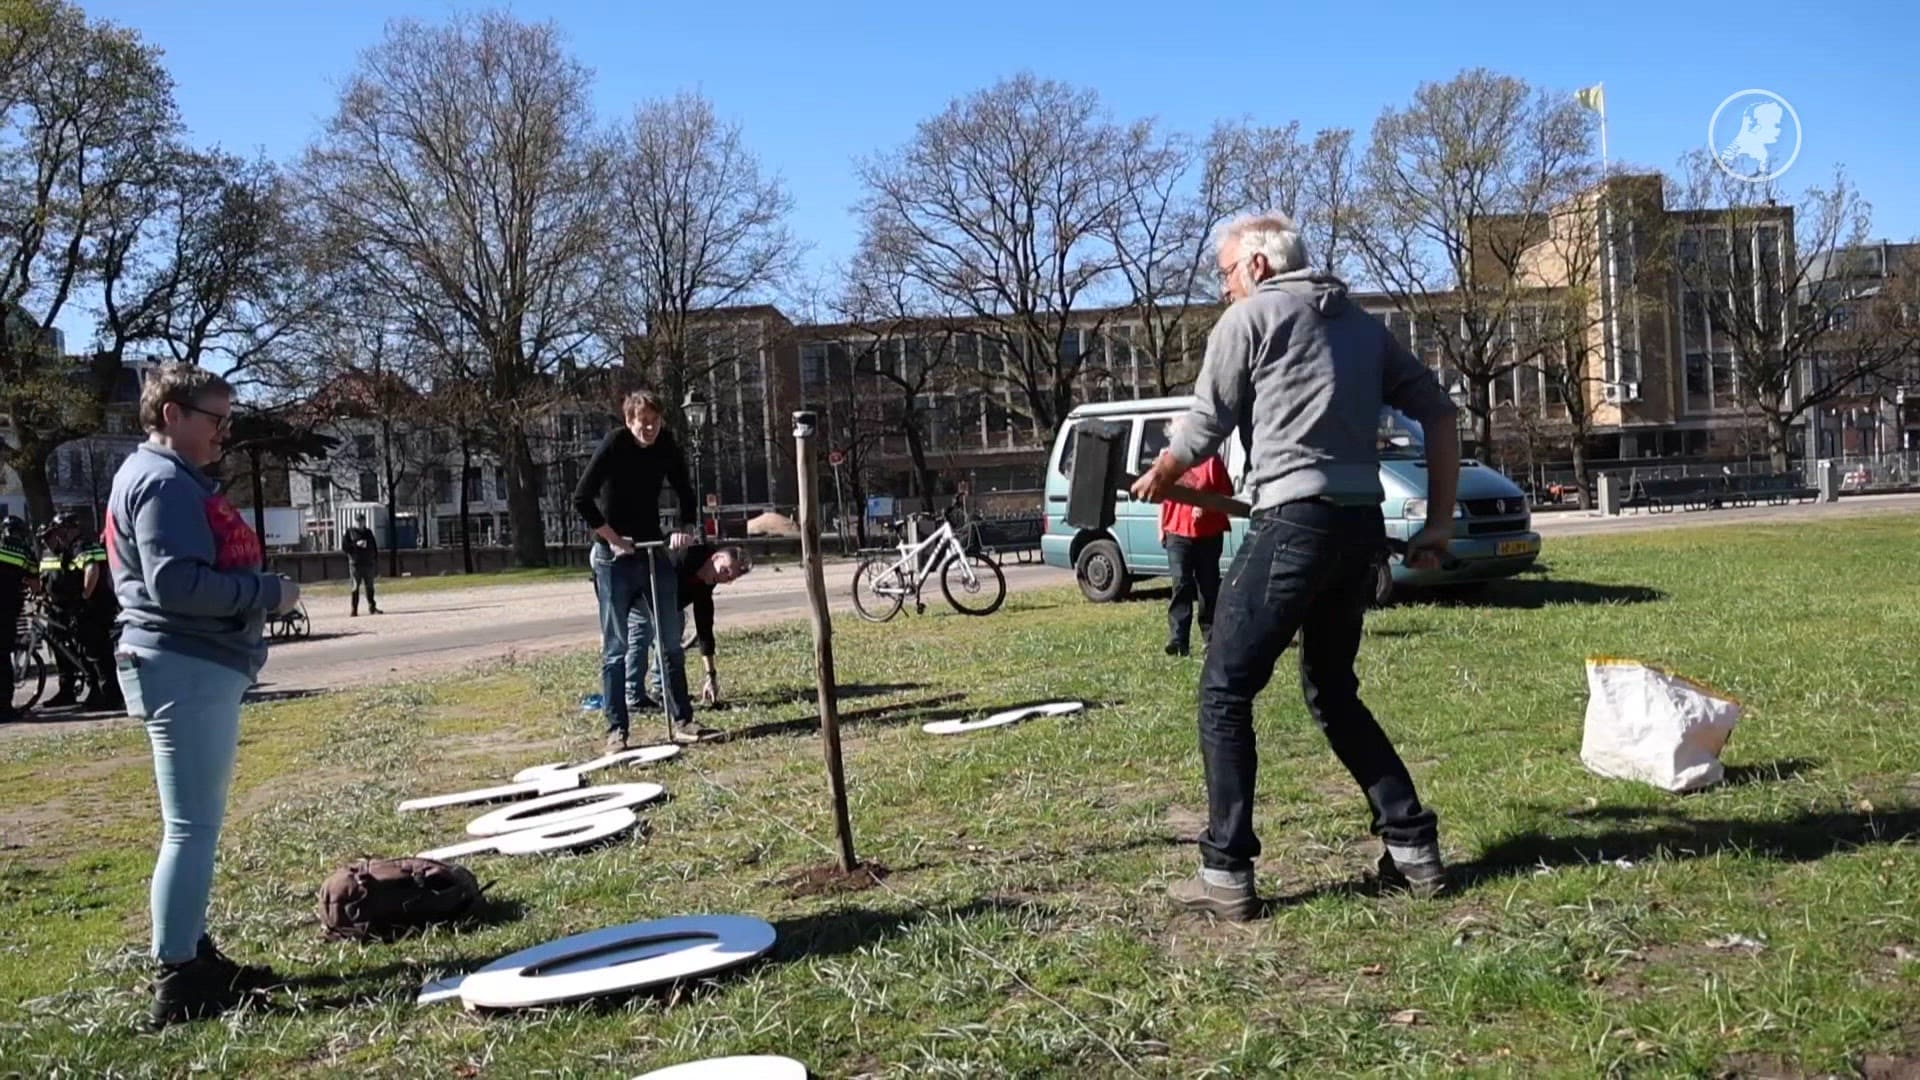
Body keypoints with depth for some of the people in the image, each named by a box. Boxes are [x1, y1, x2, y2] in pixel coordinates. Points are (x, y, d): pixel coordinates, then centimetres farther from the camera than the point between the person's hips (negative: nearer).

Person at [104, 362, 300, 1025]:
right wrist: (268, 593, -16)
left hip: (196, 666, 11)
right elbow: (174, 582, -24)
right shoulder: (164, 481, -13)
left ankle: (193, 955, 25)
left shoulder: (166, 478, 20)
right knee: (193, 827, -8)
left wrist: (258, 593, 11)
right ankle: (177, 984, -2)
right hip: (187, 669, -11)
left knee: (197, 822, 16)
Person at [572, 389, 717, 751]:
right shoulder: (615, 443, -14)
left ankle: (681, 721, 12)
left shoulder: (666, 445, -1)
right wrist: (612, 538, -16)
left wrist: (683, 528, -4)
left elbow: (685, 493, 11)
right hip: (615, 558, -5)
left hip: (654, 551, 5)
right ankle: (616, 729, 6)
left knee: (671, 641, 5)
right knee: (616, 647, 0)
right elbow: (582, 498, -16)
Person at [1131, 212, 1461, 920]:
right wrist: (1439, 522, 14)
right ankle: (1414, 849, 19)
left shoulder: (1250, 316, 2)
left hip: (1293, 521, -7)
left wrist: (1157, 478, 20)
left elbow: (1204, 428, 1)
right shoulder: (1362, 325, 21)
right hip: (1363, 525, 7)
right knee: (1333, 690, 20)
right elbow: (1438, 411, 14)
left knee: (1225, 693, 0)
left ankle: (1226, 875, -1)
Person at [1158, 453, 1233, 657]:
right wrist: (1161, 528, 11)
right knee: (1180, 584, -7)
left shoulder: (1212, 461, -4)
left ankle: (1211, 638, 19)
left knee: (1208, 586, 8)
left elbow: (1227, 494, -3)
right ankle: (1178, 639, -12)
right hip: (1177, 533, 1)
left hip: (1209, 535, -1)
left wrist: (1206, 506, -18)